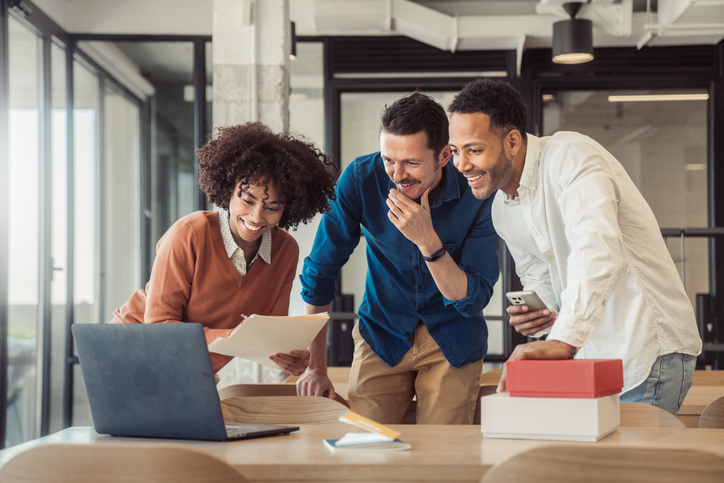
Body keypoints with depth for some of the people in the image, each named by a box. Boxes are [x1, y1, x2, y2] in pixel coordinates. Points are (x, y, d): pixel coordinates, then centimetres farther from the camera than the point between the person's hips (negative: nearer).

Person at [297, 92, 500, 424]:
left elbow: (472, 300, -19)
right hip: (382, 333, 1)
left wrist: (428, 240, -35)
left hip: (452, 342, -1)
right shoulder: (360, 179, -16)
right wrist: (316, 366, -4)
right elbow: (321, 270, -6)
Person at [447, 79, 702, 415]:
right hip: (592, 354, 8)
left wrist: (563, 339, -44)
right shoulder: (502, 211, 8)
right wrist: (540, 310, -3)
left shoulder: (570, 157, -19)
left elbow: (599, 253, -35)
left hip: (650, 349, -8)